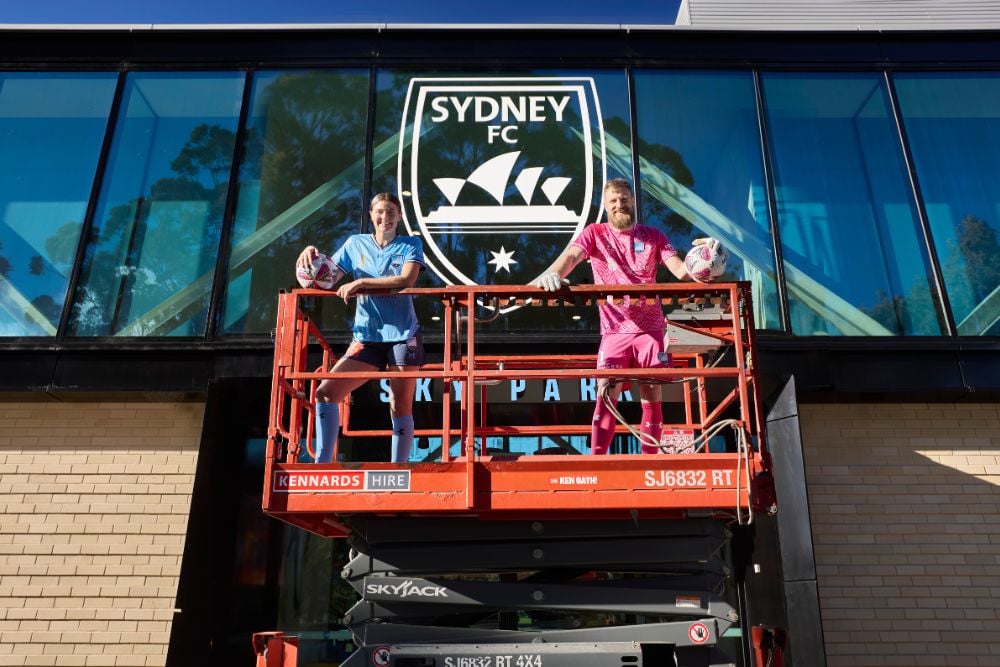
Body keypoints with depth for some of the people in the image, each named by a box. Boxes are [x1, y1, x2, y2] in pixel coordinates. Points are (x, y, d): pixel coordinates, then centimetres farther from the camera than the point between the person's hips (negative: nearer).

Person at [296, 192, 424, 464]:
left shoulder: (410, 245, 4)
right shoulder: (355, 243, 12)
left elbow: (406, 280, -14)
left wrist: (361, 282, -17)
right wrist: (312, 254, -9)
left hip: (403, 336, -3)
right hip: (367, 337, 3)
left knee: (401, 407, -2)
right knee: (326, 391, -10)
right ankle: (322, 464, -6)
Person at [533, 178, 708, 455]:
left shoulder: (653, 236, 9)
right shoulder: (595, 233, 5)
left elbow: (680, 270, -2)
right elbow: (571, 255, -14)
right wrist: (551, 275, -37)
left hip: (650, 329, 2)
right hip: (614, 330, -1)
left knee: (651, 398, 4)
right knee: (606, 394, -9)